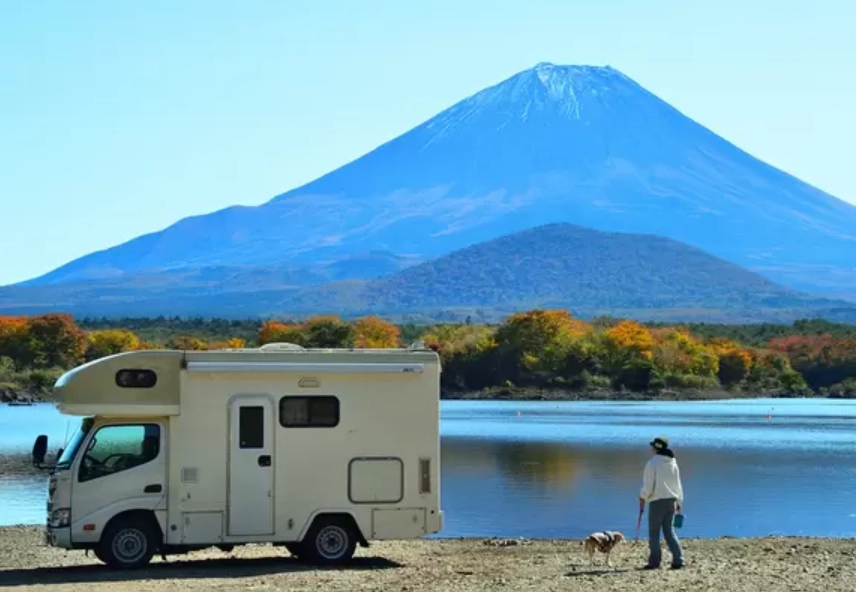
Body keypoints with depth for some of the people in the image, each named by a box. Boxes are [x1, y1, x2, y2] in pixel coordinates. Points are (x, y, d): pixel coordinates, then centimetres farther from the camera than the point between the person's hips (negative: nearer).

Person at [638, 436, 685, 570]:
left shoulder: (652, 463, -9)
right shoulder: (673, 463, 11)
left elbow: (648, 484, -11)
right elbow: (678, 484, 16)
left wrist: (642, 498, 3)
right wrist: (679, 502, 23)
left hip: (657, 501, -6)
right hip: (671, 500, 6)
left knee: (654, 532, 1)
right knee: (669, 531, 11)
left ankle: (654, 561, 1)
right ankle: (678, 560, 1)